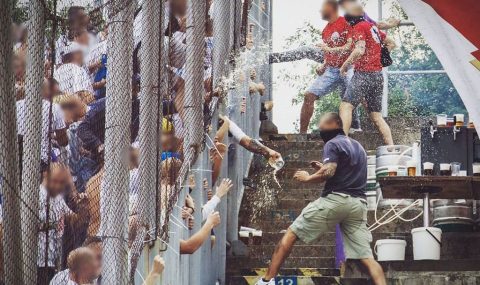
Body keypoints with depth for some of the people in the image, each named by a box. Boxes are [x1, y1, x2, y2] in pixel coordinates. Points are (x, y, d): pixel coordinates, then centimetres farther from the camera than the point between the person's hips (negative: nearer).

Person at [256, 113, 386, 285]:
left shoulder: (333, 144, -1)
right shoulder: (358, 147, 25)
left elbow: (328, 173, -16)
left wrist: (308, 178, -1)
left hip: (335, 199, -7)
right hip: (358, 203, 7)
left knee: (291, 234, 3)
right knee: (367, 257, -1)